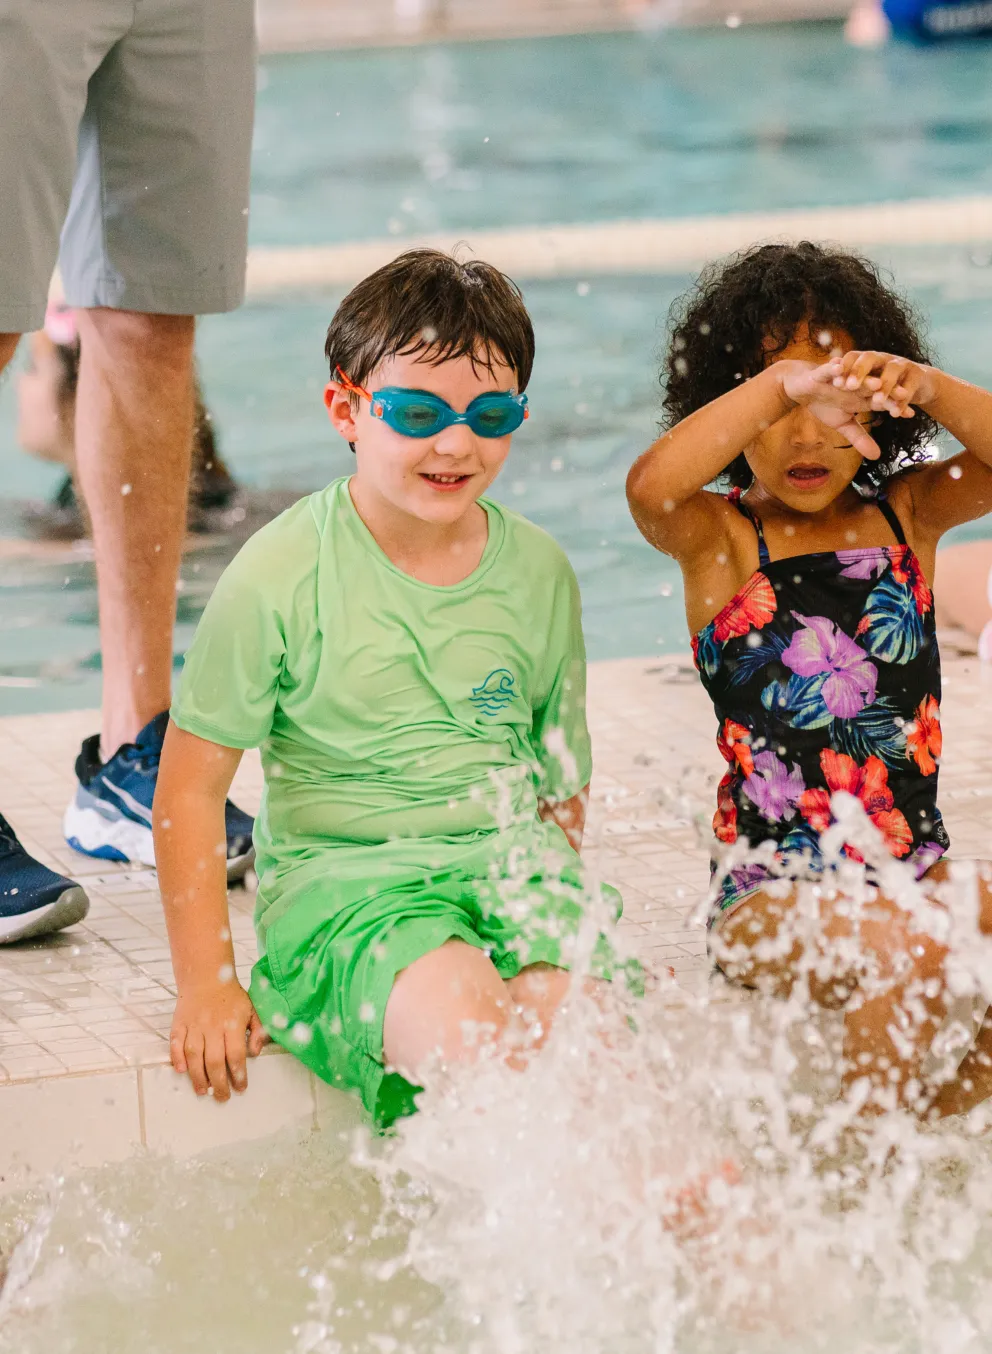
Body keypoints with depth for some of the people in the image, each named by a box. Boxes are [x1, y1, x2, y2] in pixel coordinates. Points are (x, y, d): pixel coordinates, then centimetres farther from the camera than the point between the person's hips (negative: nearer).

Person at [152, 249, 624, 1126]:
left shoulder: (539, 574, 8)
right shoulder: (282, 577, -5)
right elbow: (191, 785, -2)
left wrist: (547, 886, 6)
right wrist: (206, 984, -5)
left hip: (509, 859, 4)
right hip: (341, 871, -3)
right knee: (458, 1015, -34)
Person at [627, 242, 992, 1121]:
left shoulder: (906, 513, 11)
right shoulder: (719, 537, -2)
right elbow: (650, 488, -25)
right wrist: (783, 382, -32)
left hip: (919, 870, 5)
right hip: (769, 890, -5)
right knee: (909, 952, -30)